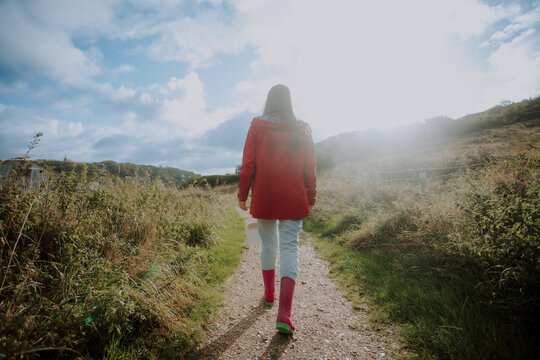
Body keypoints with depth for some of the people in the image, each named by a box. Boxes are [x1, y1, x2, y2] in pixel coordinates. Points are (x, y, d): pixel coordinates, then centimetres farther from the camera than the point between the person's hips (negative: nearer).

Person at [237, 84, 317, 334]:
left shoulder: (257, 126, -2)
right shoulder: (302, 129, 2)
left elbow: (248, 165, -3)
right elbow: (309, 168, 3)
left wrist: (242, 195, 6)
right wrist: (311, 198, 12)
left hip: (264, 198, 1)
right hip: (293, 200, 0)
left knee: (268, 244, 16)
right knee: (289, 248, 0)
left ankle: (269, 295, 33)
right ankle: (284, 315, -6)